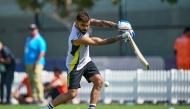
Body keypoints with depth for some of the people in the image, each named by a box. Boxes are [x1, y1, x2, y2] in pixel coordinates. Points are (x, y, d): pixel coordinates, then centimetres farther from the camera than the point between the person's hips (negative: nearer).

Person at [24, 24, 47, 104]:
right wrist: (25, 64, 21)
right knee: (32, 82, 6)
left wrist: (36, 63, -23)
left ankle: (40, 99, -17)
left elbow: (42, 52, -16)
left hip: (36, 64, -9)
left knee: (37, 81, -15)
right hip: (28, 63, 9)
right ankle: (35, 99, 7)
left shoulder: (39, 40, -8)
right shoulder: (28, 39, 20)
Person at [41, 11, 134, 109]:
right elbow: (100, 42, -33)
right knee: (72, 93, -8)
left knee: (99, 81, -7)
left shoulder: (83, 22, -15)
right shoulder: (77, 38, -36)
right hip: (75, 66, -8)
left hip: (86, 61, 8)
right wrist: (120, 37, -32)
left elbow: (100, 23, -19)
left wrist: (117, 26, -37)